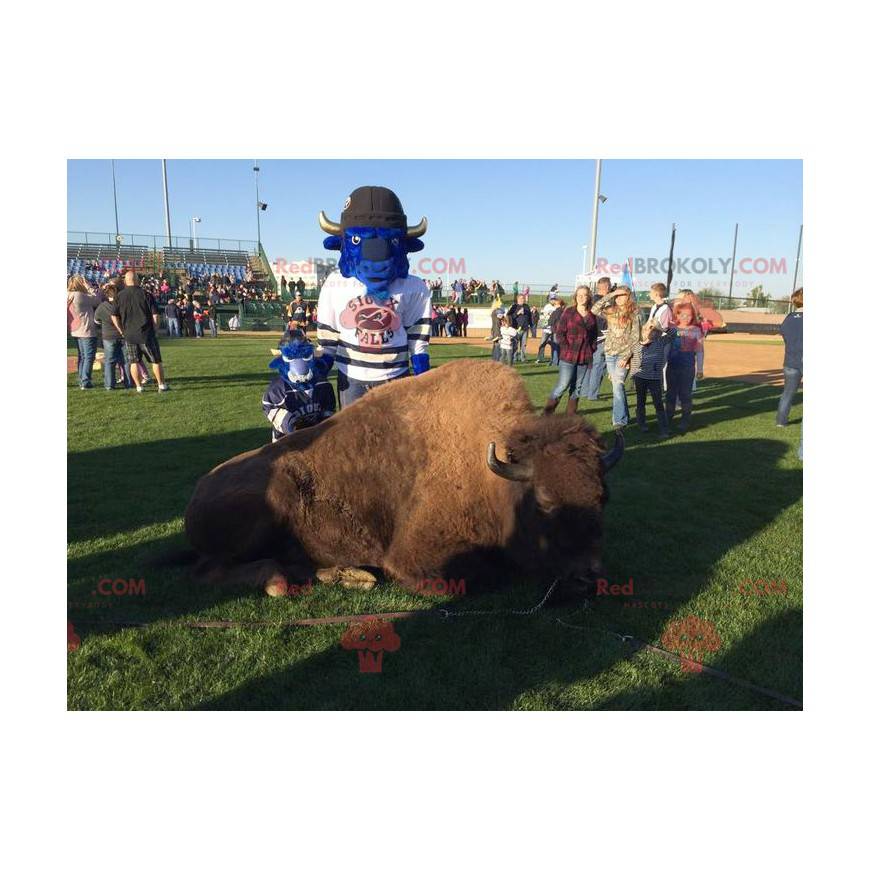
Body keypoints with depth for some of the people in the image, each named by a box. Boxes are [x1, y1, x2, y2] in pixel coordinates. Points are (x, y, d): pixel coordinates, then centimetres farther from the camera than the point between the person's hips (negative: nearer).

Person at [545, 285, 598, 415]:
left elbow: (594, 335, 19)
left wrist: (592, 349, 7)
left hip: (585, 357, 4)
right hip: (568, 356, -4)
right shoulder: (568, 312, 0)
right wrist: (566, 349, -9)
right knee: (563, 384, -8)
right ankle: (548, 410, 3)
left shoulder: (592, 315, 10)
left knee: (578, 386, 7)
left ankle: (571, 412, 18)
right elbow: (560, 332, -2)